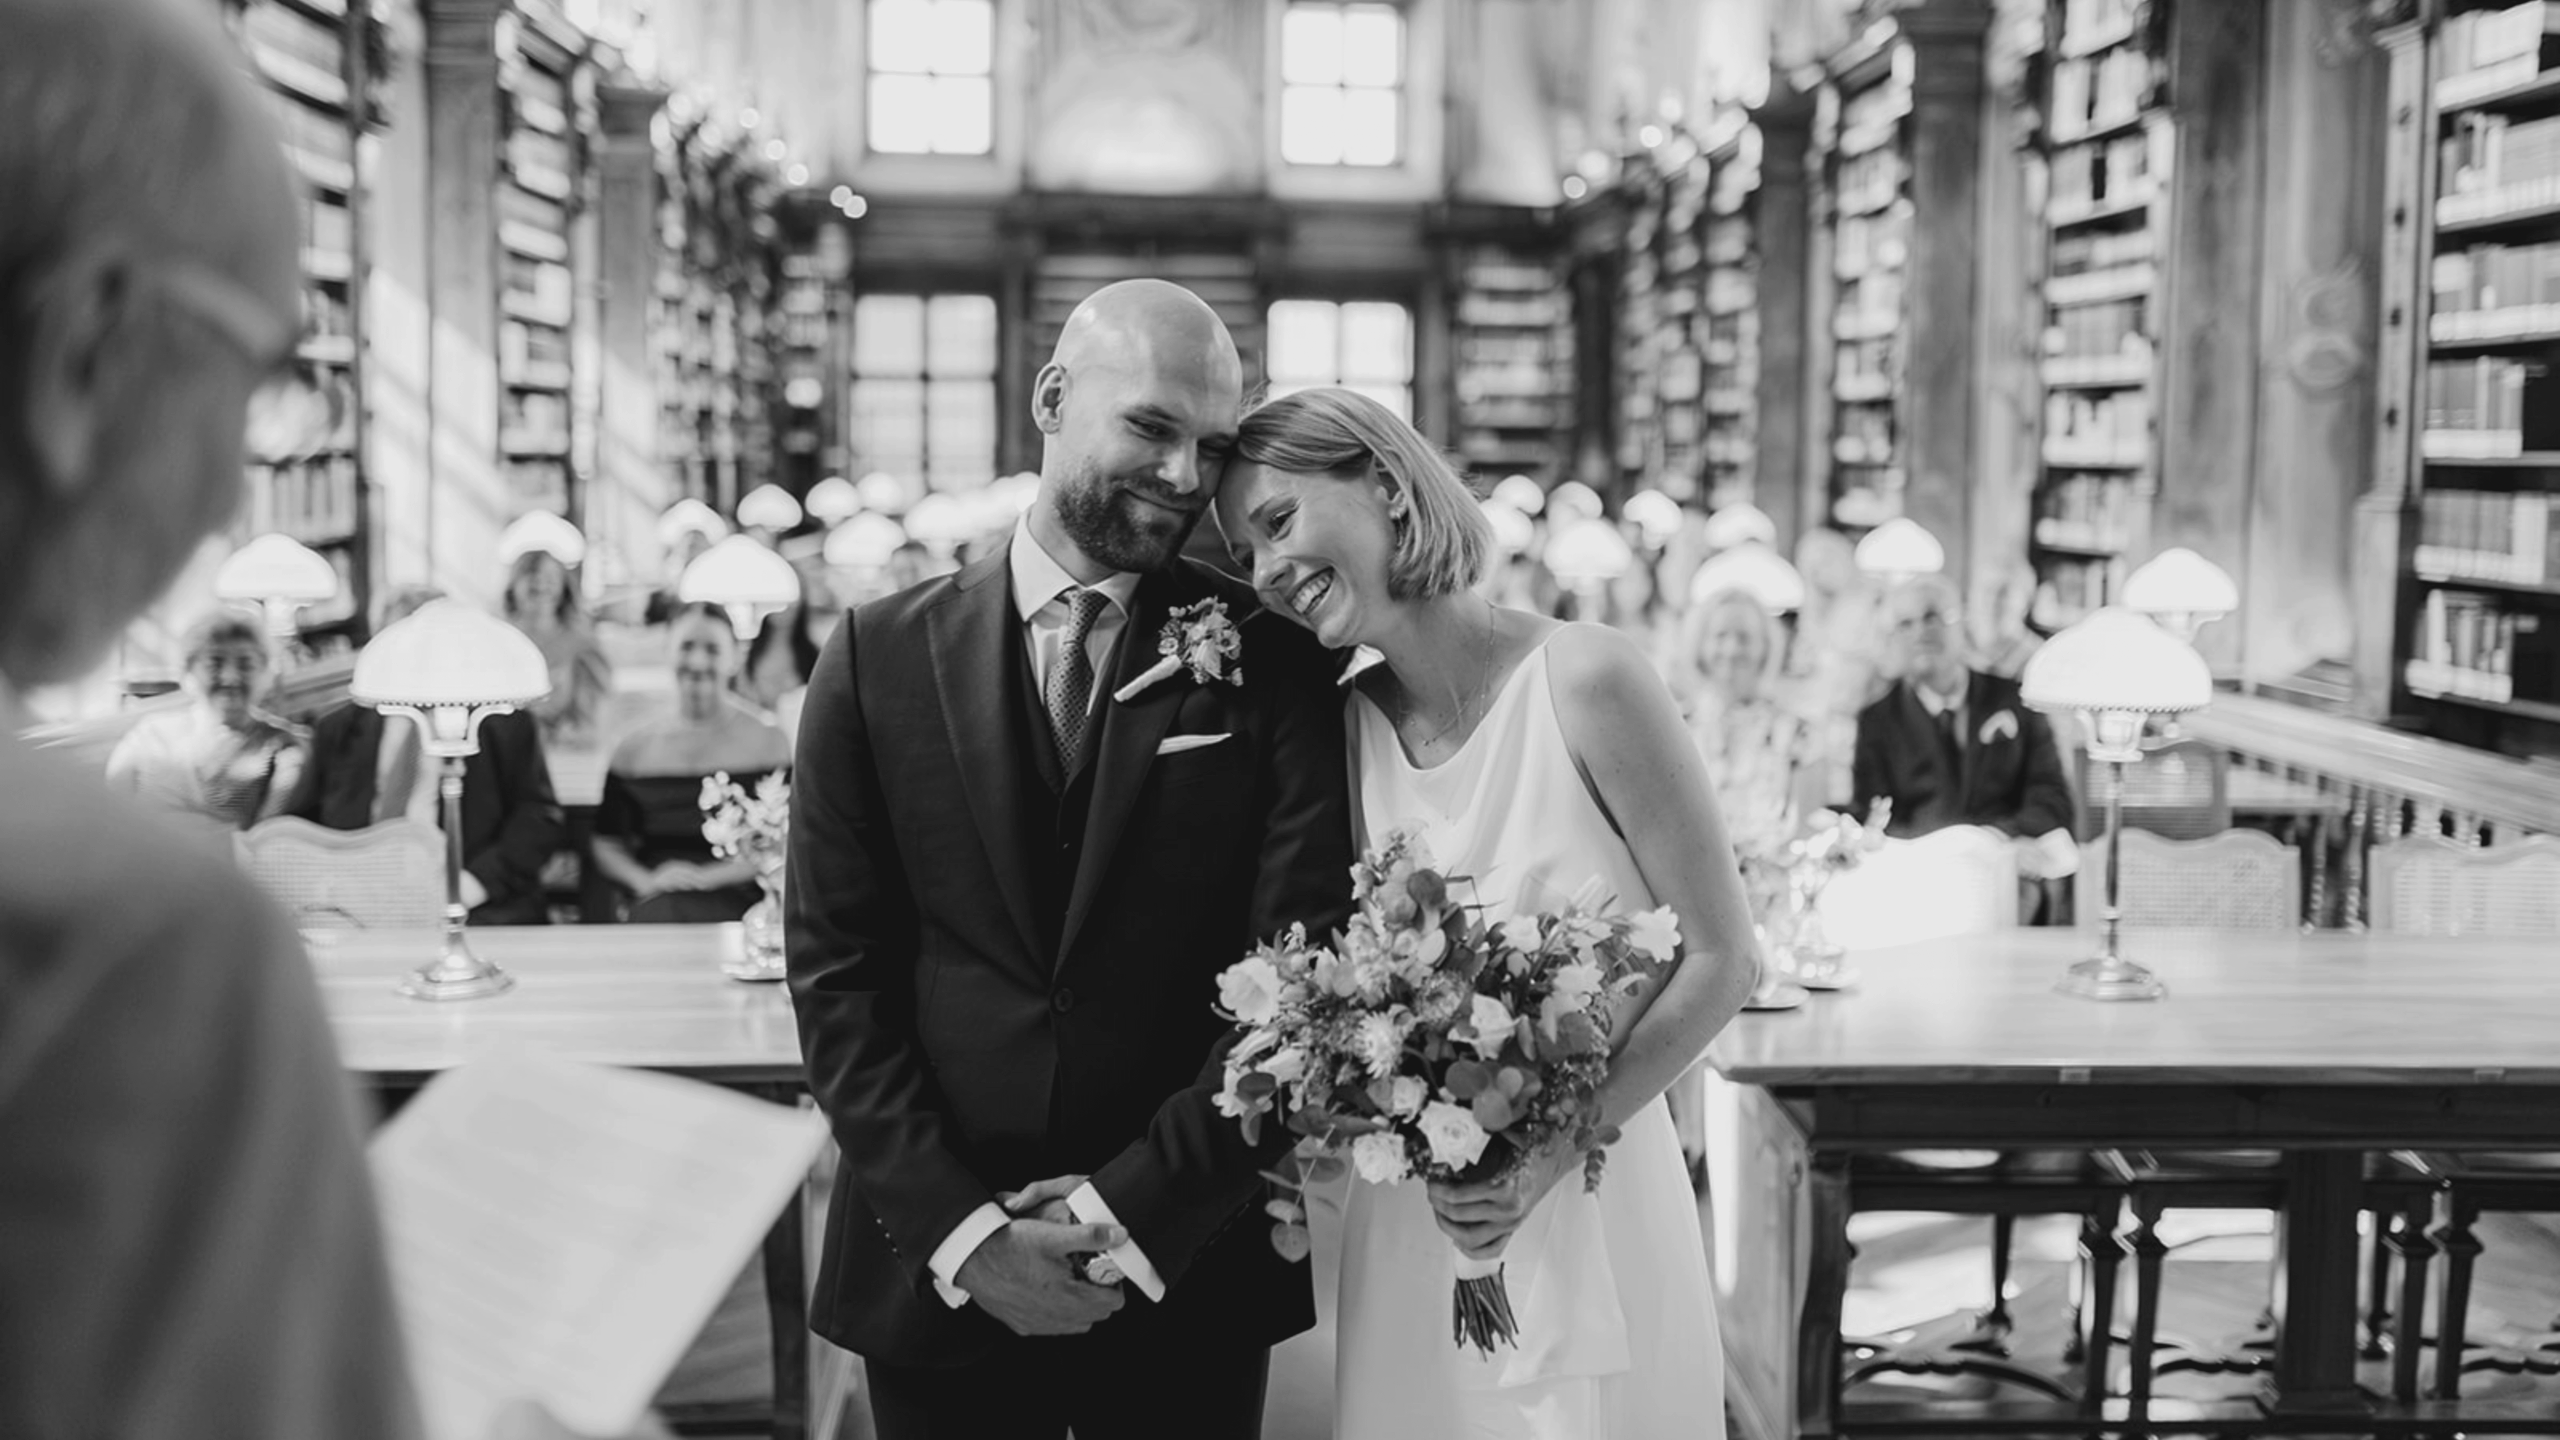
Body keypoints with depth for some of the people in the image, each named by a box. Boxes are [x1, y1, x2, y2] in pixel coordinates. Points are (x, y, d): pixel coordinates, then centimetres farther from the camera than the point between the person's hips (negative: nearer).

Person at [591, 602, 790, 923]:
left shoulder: (767, 740, 8)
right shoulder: (634, 749, 16)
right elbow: (607, 845, 17)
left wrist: (708, 876, -10)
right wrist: (646, 881, -4)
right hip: (655, 902, 2)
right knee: (657, 920, -34)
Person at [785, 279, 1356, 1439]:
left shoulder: (1270, 664, -2)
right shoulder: (881, 658, 1)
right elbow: (836, 973, -1)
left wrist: (1134, 1208, -14)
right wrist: (957, 1226, -11)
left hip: (1188, 1274, 0)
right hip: (936, 1276, 1)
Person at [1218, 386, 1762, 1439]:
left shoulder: (1582, 679, -13)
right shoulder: (1340, 724, 0)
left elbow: (1720, 961, -11)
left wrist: (1552, 1158, -17)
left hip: (1593, 1216, -4)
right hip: (1407, 1222, 4)